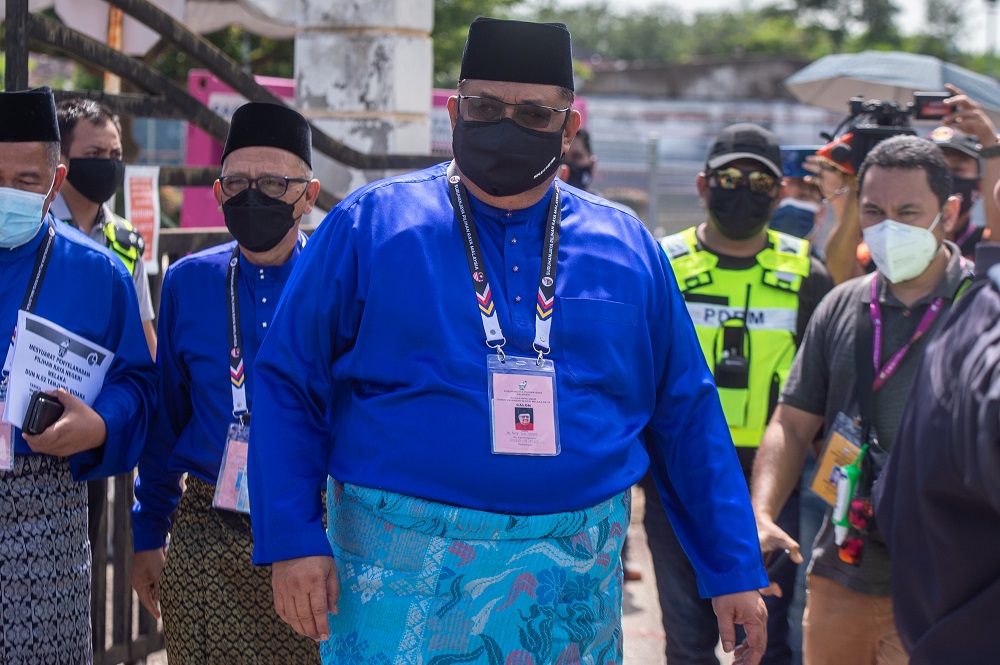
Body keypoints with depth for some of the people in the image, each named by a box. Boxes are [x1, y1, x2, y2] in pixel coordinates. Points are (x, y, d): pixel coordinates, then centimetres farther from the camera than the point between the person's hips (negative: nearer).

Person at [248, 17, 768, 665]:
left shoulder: (627, 247, 7)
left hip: (577, 582, 3)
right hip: (406, 580, -2)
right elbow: (288, 387, -1)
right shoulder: (368, 227, -1)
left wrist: (734, 569, 7)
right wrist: (293, 539, -10)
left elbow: (687, 417, 10)